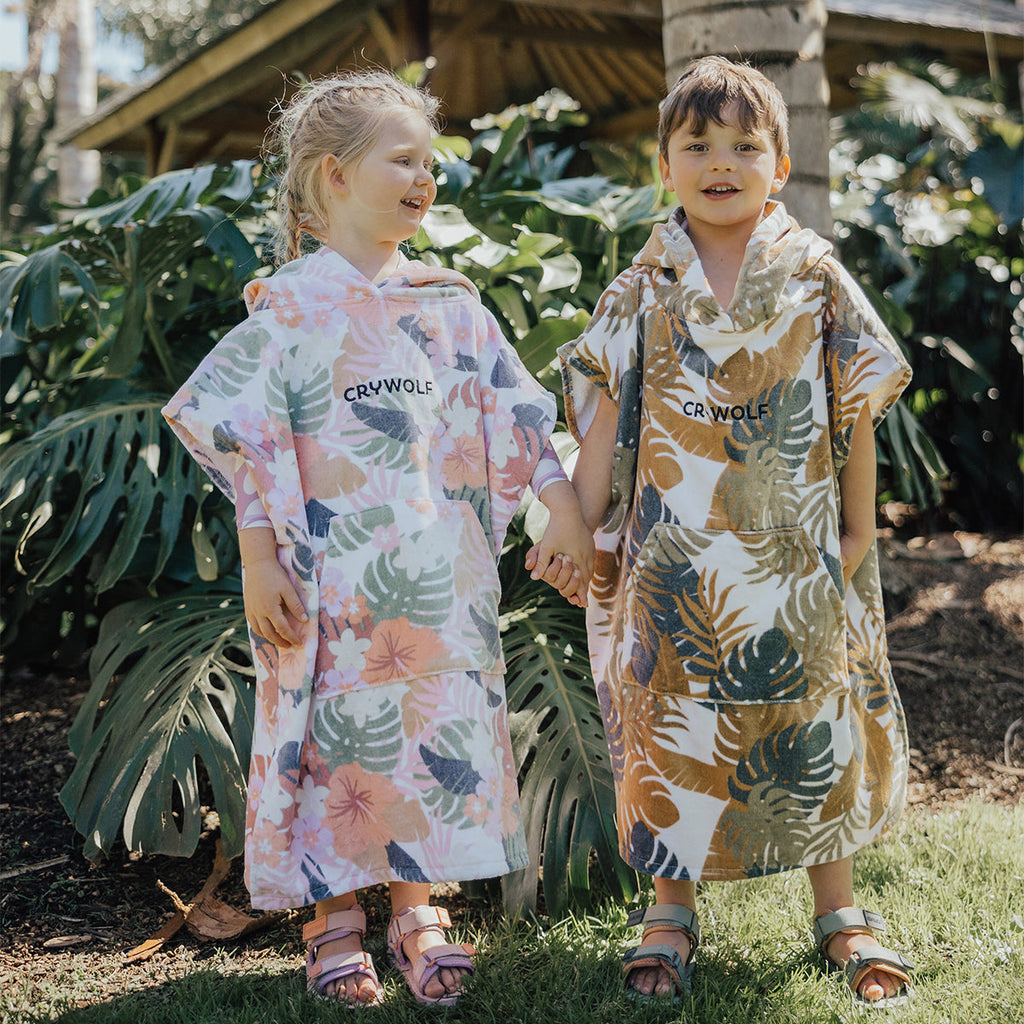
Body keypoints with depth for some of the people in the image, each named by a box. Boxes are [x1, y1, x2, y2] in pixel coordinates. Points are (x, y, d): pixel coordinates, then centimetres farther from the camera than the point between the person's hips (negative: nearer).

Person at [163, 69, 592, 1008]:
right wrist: (259, 561, -10)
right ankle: (334, 916, 18)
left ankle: (417, 909, 20)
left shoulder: (450, 303, 9)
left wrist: (565, 510, 4)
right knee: (337, 728, 2)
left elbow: (517, 413, 11)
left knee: (438, 723, 5)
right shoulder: (292, 306, -4)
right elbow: (240, 435, -5)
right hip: (335, 573, -4)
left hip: (443, 573, 4)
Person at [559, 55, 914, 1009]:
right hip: (675, 553, 0)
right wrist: (583, 525, 2)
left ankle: (838, 911, 23)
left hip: (793, 547, 0)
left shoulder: (815, 277, 1)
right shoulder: (643, 289, 3)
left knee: (813, 710, 8)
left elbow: (858, 404, 4)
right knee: (675, 720, 5)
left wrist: (859, 525, 3)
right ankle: (671, 910, 20)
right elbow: (605, 416, 5)